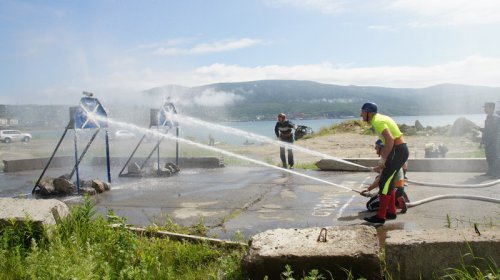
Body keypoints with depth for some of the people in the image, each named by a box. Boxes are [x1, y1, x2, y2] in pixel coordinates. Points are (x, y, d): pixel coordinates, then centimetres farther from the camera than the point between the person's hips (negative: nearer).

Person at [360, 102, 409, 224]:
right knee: (388, 182, 17)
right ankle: (391, 212, 25)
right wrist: (382, 160, 21)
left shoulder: (377, 121, -14)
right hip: (399, 151, 10)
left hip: (398, 152, -10)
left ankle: (380, 216, -3)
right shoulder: (380, 118, 17)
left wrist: (383, 159, -21)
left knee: (384, 182, -7)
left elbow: (390, 139, -28)